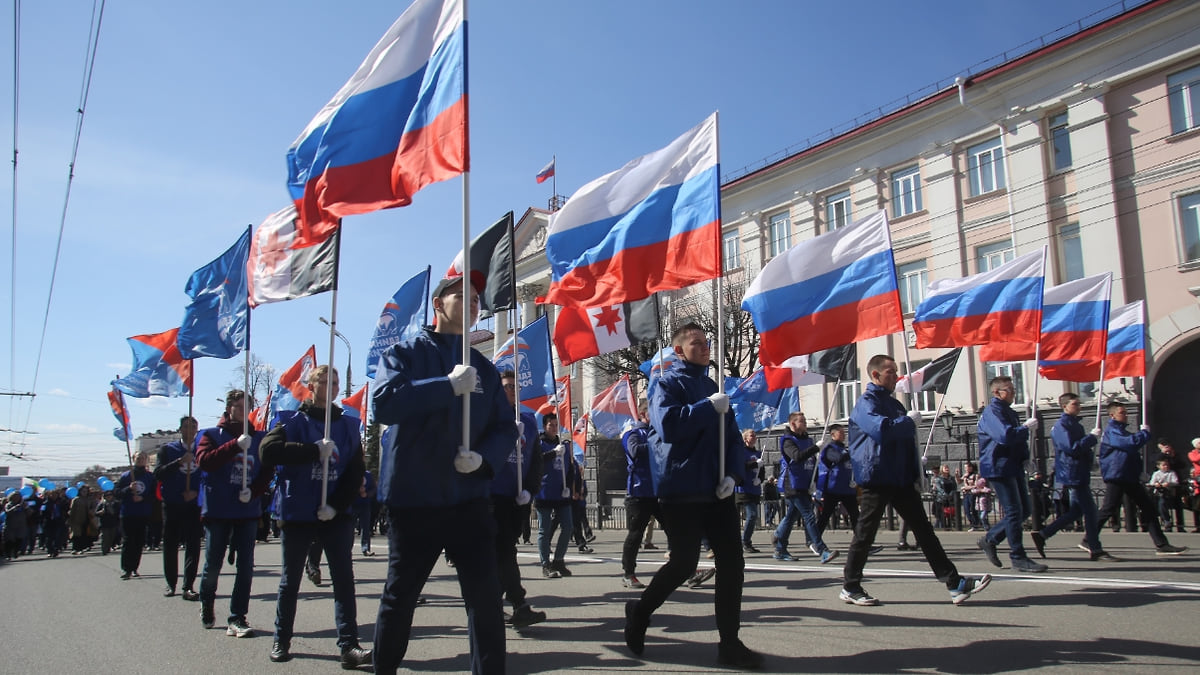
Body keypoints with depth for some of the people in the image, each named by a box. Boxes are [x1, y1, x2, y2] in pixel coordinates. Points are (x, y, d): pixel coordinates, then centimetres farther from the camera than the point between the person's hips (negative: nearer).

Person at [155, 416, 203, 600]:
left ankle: (188, 587, -5)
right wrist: (179, 462, -18)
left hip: (194, 506, 0)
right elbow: (158, 474, -7)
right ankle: (171, 584, 17)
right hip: (172, 506, 0)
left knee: (193, 546, -5)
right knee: (170, 546, 5)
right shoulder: (168, 449, 7)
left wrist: (197, 491, -8)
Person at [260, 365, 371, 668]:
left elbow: (356, 472, 1)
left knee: (344, 579, -4)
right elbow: (268, 450, -18)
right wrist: (315, 450, -24)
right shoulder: (293, 421, 1)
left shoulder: (348, 425, 7)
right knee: (290, 580, 11)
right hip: (297, 515, -1)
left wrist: (337, 505, -12)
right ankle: (281, 640, 27)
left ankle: (349, 645, -4)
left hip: (337, 517, 1)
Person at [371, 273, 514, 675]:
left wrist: (484, 457, -11)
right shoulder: (404, 354, 3)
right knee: (399, 597, 10)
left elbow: (506, 427, 8)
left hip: (470, 500, 2)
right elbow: (385, 403, -16)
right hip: (412, 499, -2)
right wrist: (449, 386, -19)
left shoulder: (484, 368, 12)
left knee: (487, 600, -3)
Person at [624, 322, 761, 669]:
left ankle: (730, 643, 9)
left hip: (716, 491, 6)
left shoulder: (712, 387, 17)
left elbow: (732, 435, 14)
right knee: (683, 563, -4)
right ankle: (639, 612, 22)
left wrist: (733, 473, -2)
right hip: (682, 492, -6)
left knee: (732, 563, 1)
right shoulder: (668, 384, -2)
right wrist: (709, 407, -17)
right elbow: (669, 424, -21)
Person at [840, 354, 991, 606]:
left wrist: (916, 468, 18)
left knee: (923, 529, 6)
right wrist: (909, 421, -14)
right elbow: (881, 429, -29)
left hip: (901, 479, 9)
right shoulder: (866, 403, -9)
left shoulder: (894, 403, 19)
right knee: (865, 533, -1)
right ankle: (850, 587, 10)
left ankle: (955, 584, 6)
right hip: (876, 479, -8)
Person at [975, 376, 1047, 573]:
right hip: (999, 468, -10)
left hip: (1014, 467, 10)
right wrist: (1026, 428, -12)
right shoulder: (992, 412, -12)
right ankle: (1018, 557, -1)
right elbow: (1005, 435, -27)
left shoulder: (1008, 412, 20)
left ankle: (989, 540, 20)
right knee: (1014, 512, -8)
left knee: (1023, 511, 10)